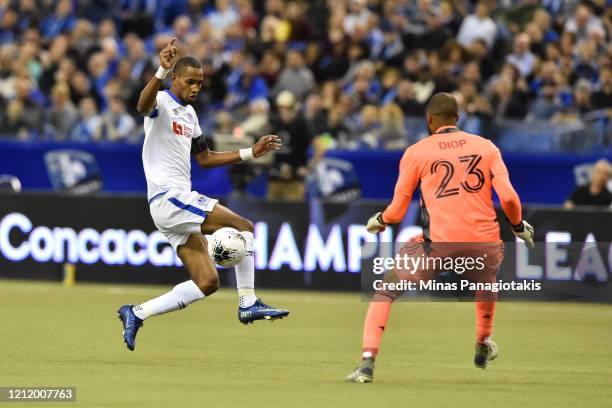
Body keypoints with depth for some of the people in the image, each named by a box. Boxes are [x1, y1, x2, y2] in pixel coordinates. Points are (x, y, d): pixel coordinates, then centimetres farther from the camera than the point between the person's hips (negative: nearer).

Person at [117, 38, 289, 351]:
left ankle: (137, 314, 5)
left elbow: (204, 158, 29)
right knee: (243, 226, -15)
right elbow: (143, 105, -33)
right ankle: (248, 303, -11)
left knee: (207, 283, 3)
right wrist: (162, 71, -51)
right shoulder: (162, 102, -7)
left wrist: (251, 153, 22)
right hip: (168, 196, -9)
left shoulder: (189, 114, 21)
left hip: (180, 202, 9)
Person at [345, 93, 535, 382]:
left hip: (440, 245, -3)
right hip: (485, 246, 3)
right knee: (486, 275, 40)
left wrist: (378, 221, 26)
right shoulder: (486, 146, 10)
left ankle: (367, 364, -4)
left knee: (385, 289, 14)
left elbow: (396, 212, 4)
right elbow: (508, 197, -1)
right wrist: (519, 227, 18)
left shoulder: (416, 153, 5)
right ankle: (483, 346, 52)